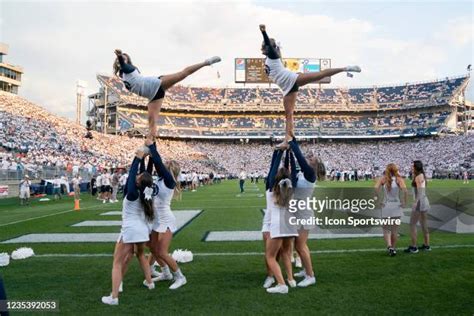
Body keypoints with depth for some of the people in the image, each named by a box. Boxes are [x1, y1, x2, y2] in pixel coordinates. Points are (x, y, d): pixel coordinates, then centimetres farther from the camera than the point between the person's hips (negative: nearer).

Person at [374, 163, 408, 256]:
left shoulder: (383, 179, 0)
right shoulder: (399, 179, -3)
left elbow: (376, 188, -17)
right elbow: (405, 190, -20)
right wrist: (404, 203, -9)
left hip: (386, 206, 0)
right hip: (396, 206, 0)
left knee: (386, 229, 11)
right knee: (394, 230, 14)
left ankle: (389, 246, -10)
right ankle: (393, 248, 22)